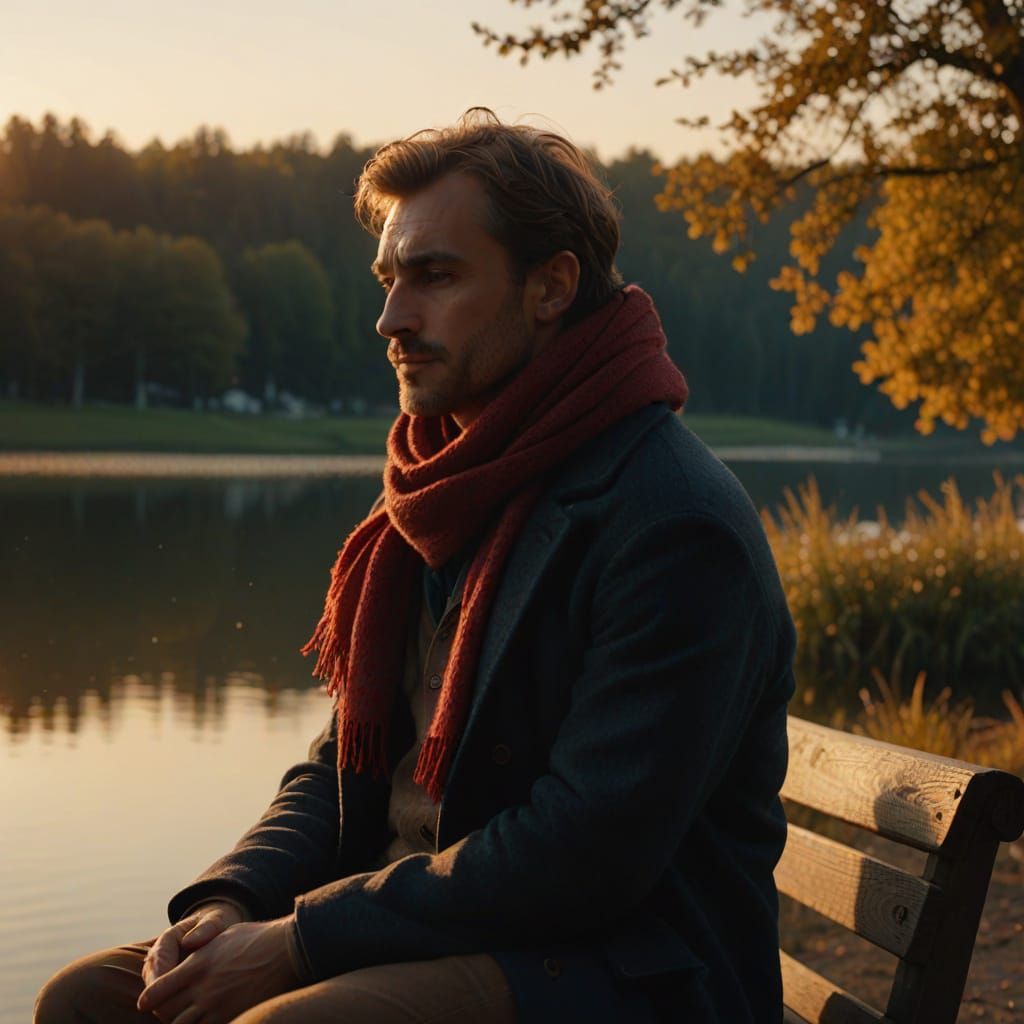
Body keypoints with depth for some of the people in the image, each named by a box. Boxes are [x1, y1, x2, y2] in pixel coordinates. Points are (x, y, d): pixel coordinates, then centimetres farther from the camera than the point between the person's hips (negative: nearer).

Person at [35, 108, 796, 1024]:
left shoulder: (679, 526, -17)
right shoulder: (453, 492, 12)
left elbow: (583, 856, -22)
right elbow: (344, 766, 15)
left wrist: (299, 941, -18)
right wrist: (230, 902, -4)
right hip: (425, 930, 8)